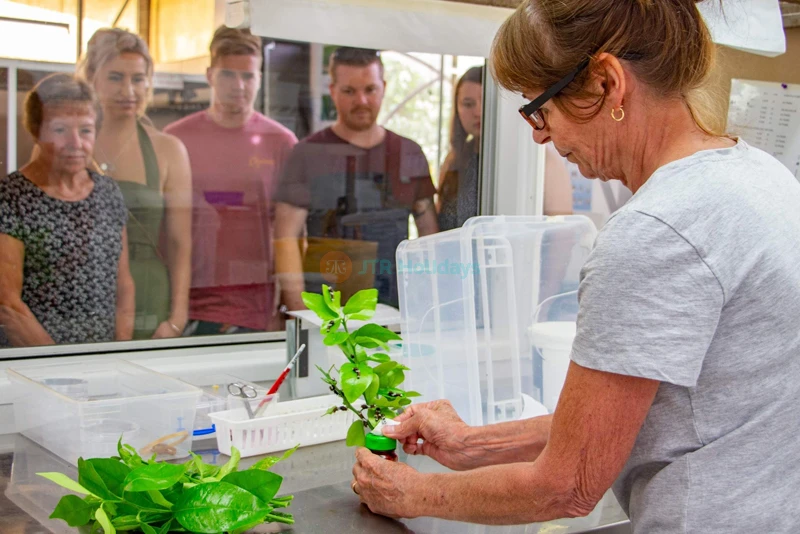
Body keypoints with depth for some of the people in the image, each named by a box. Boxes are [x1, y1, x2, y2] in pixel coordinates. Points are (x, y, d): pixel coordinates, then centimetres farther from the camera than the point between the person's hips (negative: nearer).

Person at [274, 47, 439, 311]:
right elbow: (286, 237, -5)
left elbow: (431, 236, 14)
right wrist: (300, 310, -14)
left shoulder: (410, 154, 10)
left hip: (396, 309, 3)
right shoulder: (308, 154, 0)